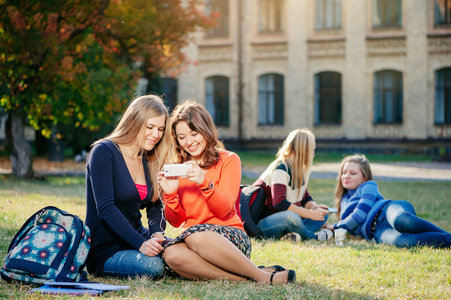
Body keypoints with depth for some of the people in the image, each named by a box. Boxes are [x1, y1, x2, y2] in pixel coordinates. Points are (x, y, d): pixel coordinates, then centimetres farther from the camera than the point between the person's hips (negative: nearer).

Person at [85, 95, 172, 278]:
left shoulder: (148, 161, 12)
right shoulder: (104, 151, -11)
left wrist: (157, 234, -14)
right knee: (152, 266, -32)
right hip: (104, 250, -6)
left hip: (138, 240, 6)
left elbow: (155, 205, 10)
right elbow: (105, 208, -20)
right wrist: (141, 243, -30)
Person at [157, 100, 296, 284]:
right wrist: (170, 194, -11)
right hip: (191, 239, 3)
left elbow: (224, 210, -7)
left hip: (231, 237, -3)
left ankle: (262, 276, -26)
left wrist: (204, 183, -24)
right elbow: (176, 221, 8)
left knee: (196, 235, -39)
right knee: (171, 255, -34)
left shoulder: (229, 160, 5)